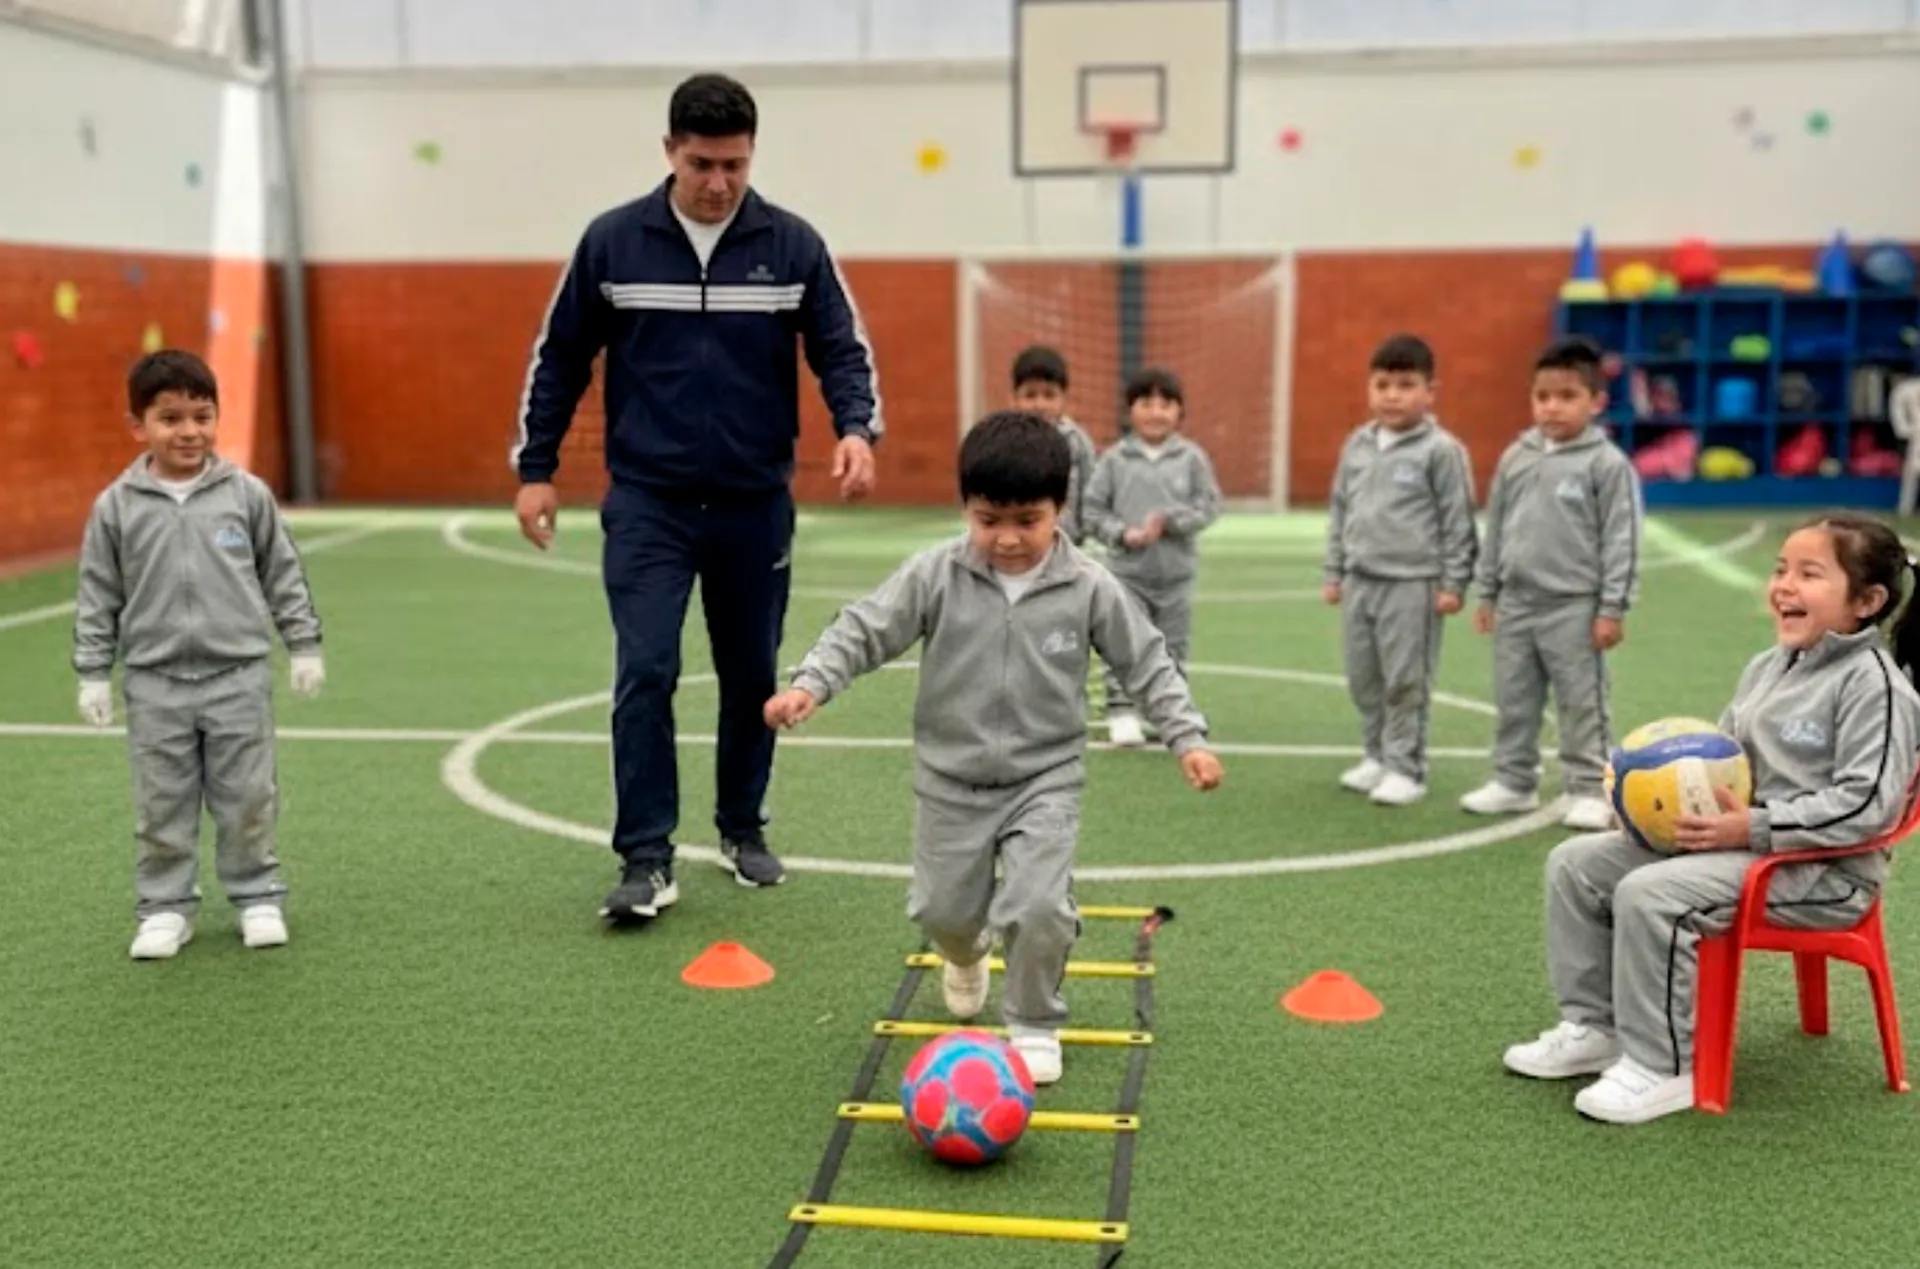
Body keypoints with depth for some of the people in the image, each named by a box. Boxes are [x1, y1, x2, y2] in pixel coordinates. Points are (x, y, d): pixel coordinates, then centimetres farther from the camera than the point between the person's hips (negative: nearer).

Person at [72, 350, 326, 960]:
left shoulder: (247, 494, -1)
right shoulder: (116, 507, -1)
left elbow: (283, 575, 6)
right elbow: (98, 596, 4)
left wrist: (304, 645, 5)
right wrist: (93, 674, 3)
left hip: (239, 676, 0)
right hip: (155, 683, 0)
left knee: (248, 798, 6)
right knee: (161, 805, 7)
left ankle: (258, 897, 20)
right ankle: (165, 908, 19)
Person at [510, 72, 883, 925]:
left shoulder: (793, 245, -2)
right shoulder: (612, 242, -2)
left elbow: (842, 347, 1)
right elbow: (560, 358, 6)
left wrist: (856, 427, -19)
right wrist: (535, 468, 3)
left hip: (755, 504, 2)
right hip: (647, 502, -1)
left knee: (751, 675, 11)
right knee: (645, 673, -10)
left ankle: (742, 829, 30)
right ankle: (647, 859, -2)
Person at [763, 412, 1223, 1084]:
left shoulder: (1089, 588, -10)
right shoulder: (934, 575, -12)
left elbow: (1147, 663, -2)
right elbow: (865, 630, -9)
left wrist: (1187, 737, -8)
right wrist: (809, 684, -24)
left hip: (1045, 778, -1)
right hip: (951, 779, 1)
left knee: (1040, 908, -15)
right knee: (943, 910, 12)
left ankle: (1035, 1025, 13)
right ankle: (968, 953, 52)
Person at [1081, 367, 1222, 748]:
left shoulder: (1192, 458, -1)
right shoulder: (1115, 459, -2)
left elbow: (1208, 505, -3)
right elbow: (1093, 509, -1)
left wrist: (1167, 520, -16)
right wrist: (1123, 533, -15)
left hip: (1176, 573, 1)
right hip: (1127, 572, -1)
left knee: (1173, 648, 10)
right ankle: (1122, 711, 5)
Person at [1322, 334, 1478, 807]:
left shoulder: (1441, 450, -7)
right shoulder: (1357, 445, 10)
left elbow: (1458, 520, -6)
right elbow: (1339, 511, 17)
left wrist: (1453, 583, -8)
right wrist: (1335, 572, 15)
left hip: (1412, 585, -6)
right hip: (1360, 581, 6)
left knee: (1406, 682, -2)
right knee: (1364, 679, 12)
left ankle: (1405, 768, 7)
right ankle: (1377, 756, 25)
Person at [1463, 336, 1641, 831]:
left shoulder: (1607, 463, -8)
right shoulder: (1515, 457, 7)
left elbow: (1620, 540, -9)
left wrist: (1612, 608, -12)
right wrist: (1487, 593, 14)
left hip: (1574, 607, -5)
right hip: (1517, 602, 5)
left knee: (1581, 703, 1)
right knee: (1513, 700, 12)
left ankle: (1588, 790, 10)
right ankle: (1514, 781, 24)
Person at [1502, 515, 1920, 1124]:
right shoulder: (1766, 667, 11)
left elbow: (1866, 804, -21)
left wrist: (1756, 827, -25)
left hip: (1822, 870, -9)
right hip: (1738, 838, 9)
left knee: (1650, 893, -30)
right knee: (1576, 863, 1)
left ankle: (1662, 1068, -15)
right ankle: (1592, 1027, 12)